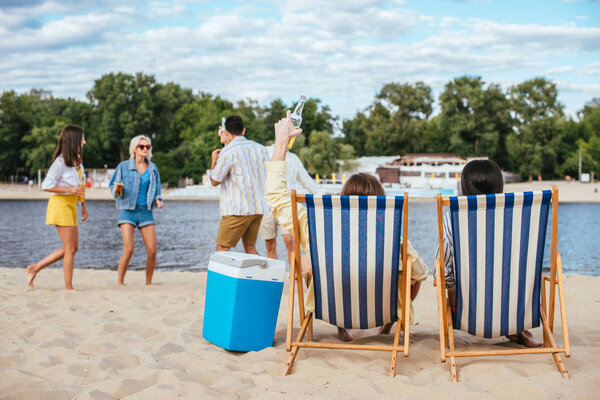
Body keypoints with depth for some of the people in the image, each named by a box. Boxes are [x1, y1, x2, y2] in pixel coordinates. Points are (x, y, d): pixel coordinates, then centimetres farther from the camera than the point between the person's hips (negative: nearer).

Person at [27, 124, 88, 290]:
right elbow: (46, 185, -15)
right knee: (70, 248, -6)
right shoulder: (61, 162, -14)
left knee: (72, 248, 11)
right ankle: (68, 287, 2)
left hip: (71, 205, 9)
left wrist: (83, 205, 20)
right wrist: (70, 190, -20)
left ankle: (35, 268, 19)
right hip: (60, 204, -9)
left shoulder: (76, 160, 11)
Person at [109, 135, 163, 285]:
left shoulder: (153, 168, 9)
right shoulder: (124, 167, 0)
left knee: (152, 251, -6)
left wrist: (158, 201, -5)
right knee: (128, 250, -16)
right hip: (128, 211, -3)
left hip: (146, 212, 3)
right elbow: (112, 186, 5)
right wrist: (116, 189, -17)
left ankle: (148, 283, 12)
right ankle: (119, 282, -1)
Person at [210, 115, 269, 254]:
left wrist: (214, 161, 15)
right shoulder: (260, 148, 8)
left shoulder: (227, 152, -10)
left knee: (222, 249, 0)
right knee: (250, 247, 15)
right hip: (258, 207, 7)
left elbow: (215, 181, -3)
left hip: (238, 209, -6)